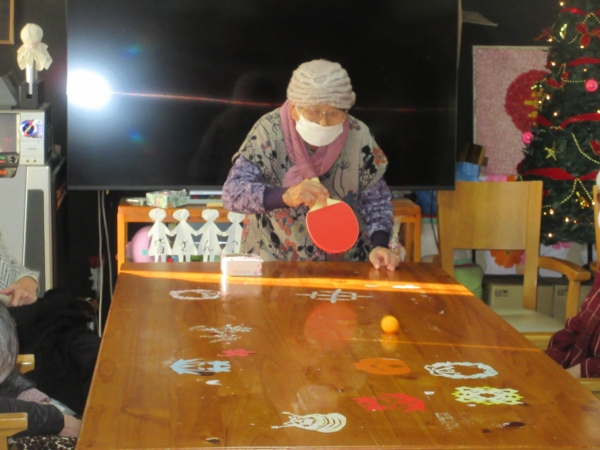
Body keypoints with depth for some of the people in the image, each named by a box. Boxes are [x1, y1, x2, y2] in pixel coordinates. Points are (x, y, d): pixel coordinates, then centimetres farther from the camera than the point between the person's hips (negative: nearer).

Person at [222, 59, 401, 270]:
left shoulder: (358, 136, -6)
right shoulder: (269, 132, -12)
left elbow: (375, 200, 3)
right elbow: (232, 192, -20)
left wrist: (379, 245, -15)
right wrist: (286, 195, -36)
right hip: (274, 264, -2)